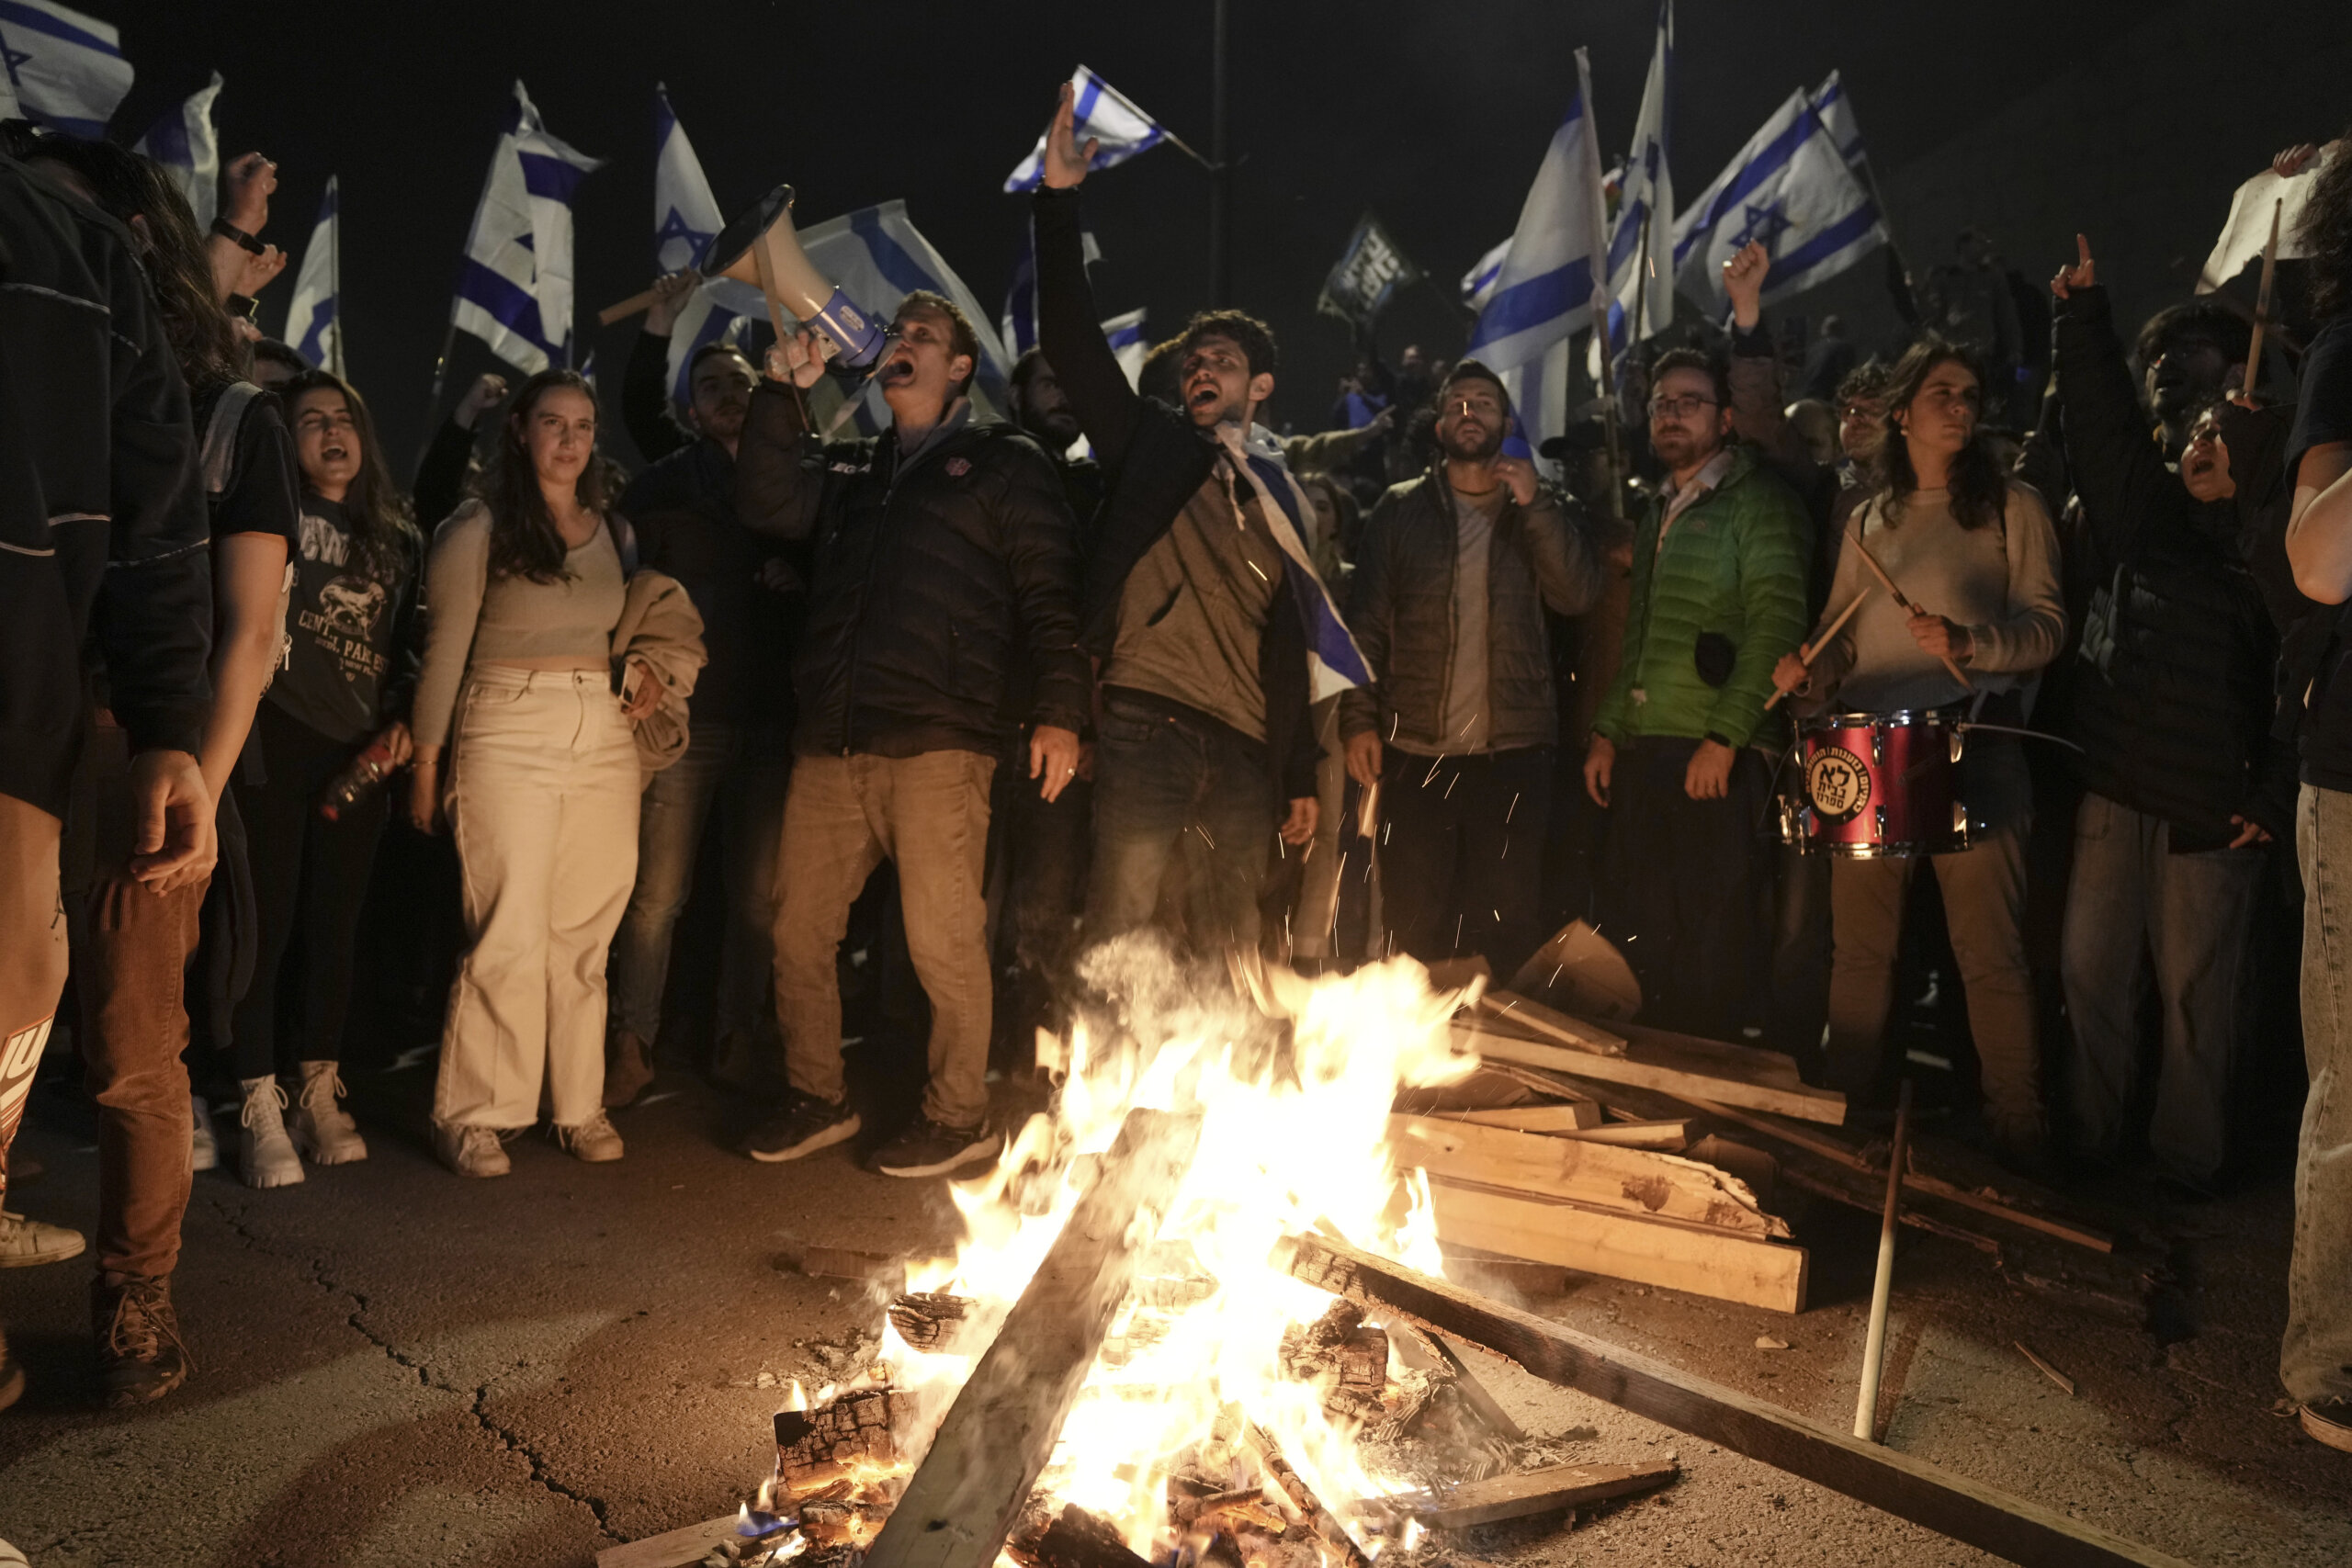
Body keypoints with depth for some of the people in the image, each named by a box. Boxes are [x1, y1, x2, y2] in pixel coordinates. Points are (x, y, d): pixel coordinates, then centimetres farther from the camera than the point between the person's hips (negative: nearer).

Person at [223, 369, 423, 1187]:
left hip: (359, 752, 4)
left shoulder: (396, 537, 15)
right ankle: (260, 1110, 2)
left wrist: (402, 723, 3)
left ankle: (319, 1093, 18)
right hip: (277, 741, -4)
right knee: (268, 919, -4)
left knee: (336, 923, 8)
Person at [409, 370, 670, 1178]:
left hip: (605, 738, 5)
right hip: (508, 734, -5)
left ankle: (580, 1105, 16)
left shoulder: (613, 529, 15)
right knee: (511, 933, -7)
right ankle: (469, 1114, 5)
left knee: (585, 931, 6)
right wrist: (425, 762, -2)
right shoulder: (477, 529, -1)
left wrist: (645, 670, 4)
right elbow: (445, 651, -2)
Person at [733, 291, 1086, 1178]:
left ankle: (960, 1118, 10)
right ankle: (816, 1102, 22)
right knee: (799, 930, 7)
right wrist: (784, 394, 5)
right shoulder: (849, 469, 24)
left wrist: (1058, 712, -10)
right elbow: (769, 506, 9)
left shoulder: (1004, 463, 8)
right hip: (831, 741, 6)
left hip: (938, 743, -5)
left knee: (942, 938, -5)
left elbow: (1048, 596, 0)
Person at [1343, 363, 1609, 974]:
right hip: (1414, 756, 0)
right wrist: (1360, 719, -5)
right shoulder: (1400, 510, 11)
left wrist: (1536, 504, -13)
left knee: (1510, 925, 1)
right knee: (1412, 924, 1)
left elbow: (1577, 594, -4)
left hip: (1513, 752, 0)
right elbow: (1366, 621, 5)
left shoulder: (1542, 512, 12)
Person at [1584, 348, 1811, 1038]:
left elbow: (1777, 624, -12)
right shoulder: (1657, 514, 21)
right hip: (1639, 752, 7)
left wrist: (1724, 738, -18)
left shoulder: (1757, 501, -2)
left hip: (1715, 756, -7)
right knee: (1631, 934, 8)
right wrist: (1606, 732, 17)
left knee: (1709, 939, -5)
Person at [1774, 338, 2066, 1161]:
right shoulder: (1868, 521, 20)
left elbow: (2047, 625, -1)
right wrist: (1810, 671, 0)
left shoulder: (2012, 508, 7)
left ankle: (2018, 1129, 4)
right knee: (1858, 946, 7)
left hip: (1973, 743, -4)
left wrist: (1968, 643, -20)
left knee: (1989, 951, -7)